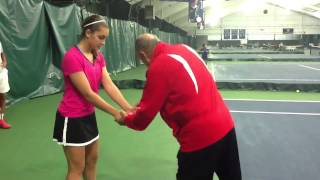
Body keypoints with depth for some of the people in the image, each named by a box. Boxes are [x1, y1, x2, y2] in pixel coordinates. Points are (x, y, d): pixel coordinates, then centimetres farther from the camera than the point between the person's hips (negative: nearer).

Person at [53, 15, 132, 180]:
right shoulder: (72, 57, -22)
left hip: (88, 116, 8)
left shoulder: (98, 57, 3)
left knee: (92, 160, 19)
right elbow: (88, 93, -23)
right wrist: (115, 113, -18)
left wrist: (128, 108, -16)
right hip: (72, 119, -8)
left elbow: (109, 85, -5)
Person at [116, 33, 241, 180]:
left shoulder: (158, 66, -16)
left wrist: (126, 119, 14)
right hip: (226, 125, 8)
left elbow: (143, 118, -8)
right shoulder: (185, 49, 7)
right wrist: (141, 107, 23)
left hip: (201, 137, -8)